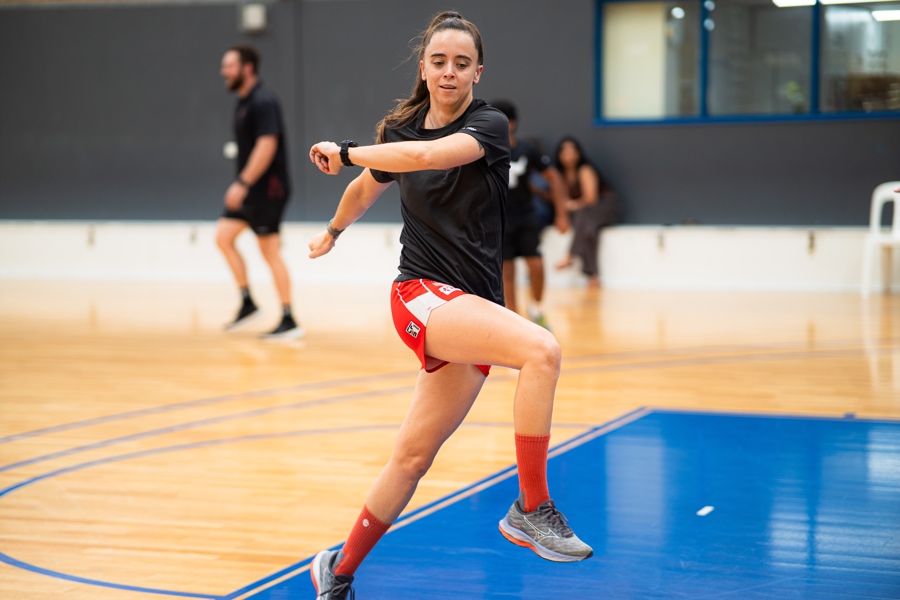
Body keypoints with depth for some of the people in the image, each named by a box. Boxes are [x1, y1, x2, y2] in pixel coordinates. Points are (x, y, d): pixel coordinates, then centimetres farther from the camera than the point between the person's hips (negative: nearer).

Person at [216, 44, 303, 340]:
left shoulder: (263, 101, -16)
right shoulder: (243, 102, 14)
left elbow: (267, 145, -24)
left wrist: (243, 183, -26)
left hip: (267, 188, -9)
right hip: (249, 189, 9)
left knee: (270, 251, -5)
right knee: (223, 236, 3)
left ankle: (289, 321, 2)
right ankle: (247, 303, 10)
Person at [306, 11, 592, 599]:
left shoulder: (490, 124, -4)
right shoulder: (400, 129, 5)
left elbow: (431, 155, -26)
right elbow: (367, 188, 28)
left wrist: (346, 151, -16)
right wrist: (333, 231, 43)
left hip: (474, 304, 1)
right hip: (421, 293, -1)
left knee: (413, 457, 7)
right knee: (541, 349, -30)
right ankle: (531, 508, -20)